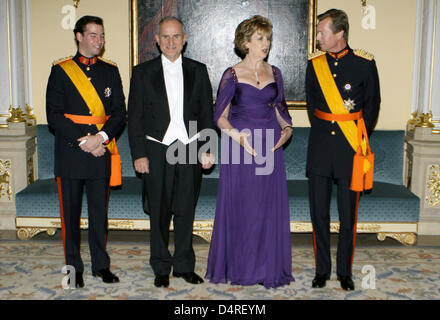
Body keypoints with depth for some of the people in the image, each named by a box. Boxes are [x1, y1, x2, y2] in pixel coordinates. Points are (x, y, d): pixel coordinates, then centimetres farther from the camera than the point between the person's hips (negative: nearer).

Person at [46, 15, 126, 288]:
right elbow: (54, 115, -5)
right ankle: (74, 268, 17)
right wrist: (82, 142, -14)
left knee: (100, 211, 9)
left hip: (102, 152, 2)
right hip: (70, 153, -2)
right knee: (71, 213, 5)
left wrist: (101, 137, -13)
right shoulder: (61, 70, 2)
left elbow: (120, 112, 4)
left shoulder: (110, 71, 11)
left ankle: (101, 265, 21)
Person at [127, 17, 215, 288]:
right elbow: (135, 117, 2)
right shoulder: (143, 72, 4)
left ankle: (184, 265, 22)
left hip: (190, 150, 1)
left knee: (186, 211, 8)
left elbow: (207, 113, 8)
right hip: (157, 151, -1)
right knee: (159, 213, 6)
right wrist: (139, 154, -5)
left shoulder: (198, 71, 7)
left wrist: (207, 149, 0)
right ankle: (161, 268, 19)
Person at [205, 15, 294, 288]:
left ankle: (269, 267, 18)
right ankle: (239, 267, 16)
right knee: (240, 206, 2)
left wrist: (287, 128, -2)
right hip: (240, 145, -3)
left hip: (270, 146, 3)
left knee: (270, 207, 5)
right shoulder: (232, 74, -2)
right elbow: (220, 115, -3)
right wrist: (236, 134, -20)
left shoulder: (274, 73, 10)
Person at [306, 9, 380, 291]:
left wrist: (361, 138, 4)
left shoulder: (364, 63, -2)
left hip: (350, 147, -2)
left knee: (348, 214, 4)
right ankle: (322, 269, 20)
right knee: (319, 212, 6)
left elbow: (372, 104, 5)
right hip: (320, 146, 3)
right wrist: (322, 132, 10)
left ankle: (345, 271, 20)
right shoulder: (314, 65, 6)